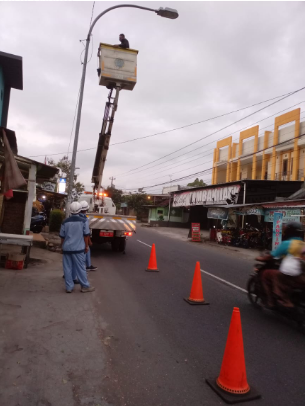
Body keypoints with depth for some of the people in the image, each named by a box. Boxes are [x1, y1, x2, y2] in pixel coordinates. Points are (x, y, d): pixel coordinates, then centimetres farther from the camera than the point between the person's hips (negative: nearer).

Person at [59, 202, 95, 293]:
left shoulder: (65, 222, 2)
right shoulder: (83, 221, -6)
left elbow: (62, 236, 7)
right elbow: (86, 235, -3)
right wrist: (86, 246, 8)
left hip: (67, 248, 2)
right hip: (78, 248, -2)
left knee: (68, 268, 8)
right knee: (80, 267, 5)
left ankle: (69, 287, 13)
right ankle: (85, 286, 14)